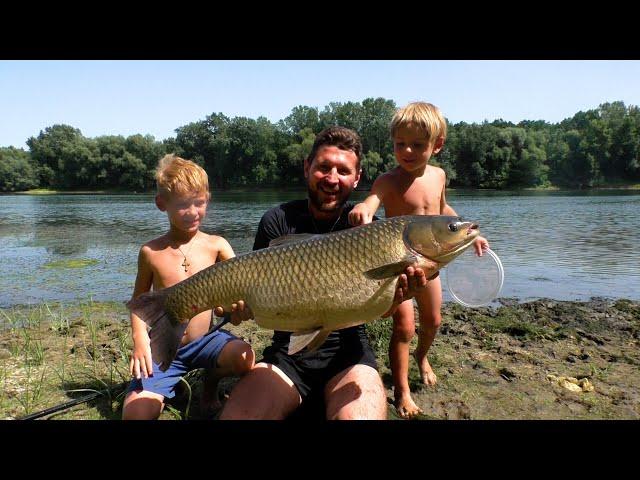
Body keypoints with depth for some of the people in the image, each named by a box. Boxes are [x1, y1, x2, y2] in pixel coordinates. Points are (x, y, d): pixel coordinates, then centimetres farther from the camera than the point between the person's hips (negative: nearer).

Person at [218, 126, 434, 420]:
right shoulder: (278, 221, -1)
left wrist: (397, 295, -31)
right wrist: (240, 303, -25)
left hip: (347, 351, -1)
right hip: (287, 351, 1)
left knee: (360, 414, -30)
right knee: (235, 415, -22)